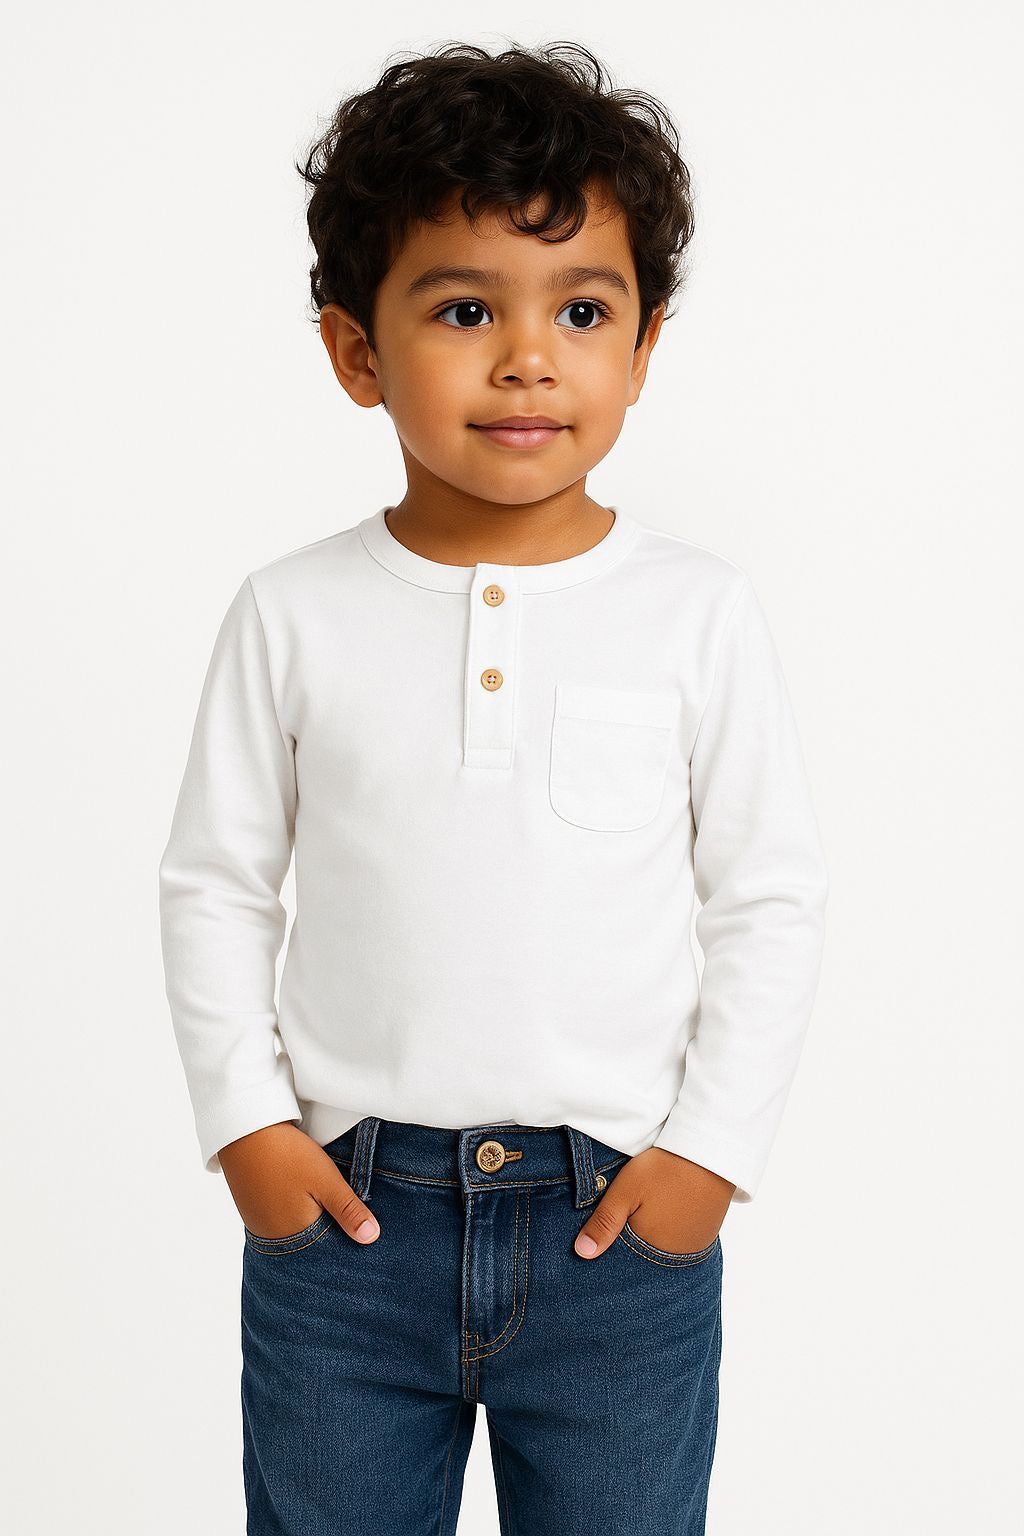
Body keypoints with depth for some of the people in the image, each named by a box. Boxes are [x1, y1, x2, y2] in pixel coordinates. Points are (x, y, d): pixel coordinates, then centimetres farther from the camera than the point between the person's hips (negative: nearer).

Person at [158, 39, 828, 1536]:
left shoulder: (698, 611, -5)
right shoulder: (294, 614, -3)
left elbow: (773, 901, 0)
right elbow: (214, 885, 4)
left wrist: (712, 1142, -5)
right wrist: (245, 1122, -3)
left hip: (622, 1217, 0)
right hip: (341, 1204, 1)